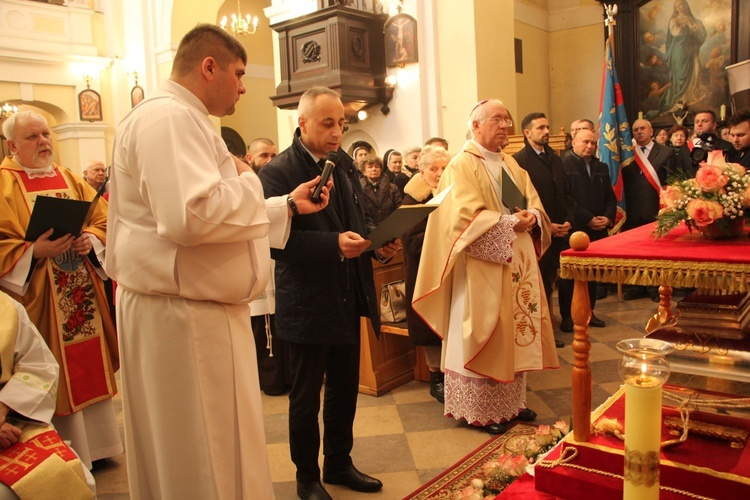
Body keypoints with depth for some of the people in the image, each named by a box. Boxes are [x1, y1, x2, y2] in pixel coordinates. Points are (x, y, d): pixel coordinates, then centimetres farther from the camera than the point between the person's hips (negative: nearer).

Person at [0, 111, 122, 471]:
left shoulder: (70, 180, 14)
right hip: (41, 301, -5)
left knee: (89, 366, 11)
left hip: (84, 296, 5)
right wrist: (34, 251, -22)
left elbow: (102, 220, 9)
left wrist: (90, 240, -9)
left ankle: (96, 446, 26)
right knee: (55, 375, 1)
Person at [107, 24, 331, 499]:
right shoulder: (168, 117, -16)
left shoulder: (183, 119, 19)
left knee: (216, 444, 22)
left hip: (197, 309, 11)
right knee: (207, 455, 3)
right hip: (184, 315, -11)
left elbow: (216, 213, 25)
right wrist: (247, 180, -13)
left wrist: (288, 206, 18)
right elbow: (192, 215, -31)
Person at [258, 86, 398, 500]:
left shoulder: (344, 164, 10)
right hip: (308, 303, -6)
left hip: (349, 298, 7)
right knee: (306, 396, 10)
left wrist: (376, 245, -4)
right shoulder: (277, 173, -12)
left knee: (345, 388, 18)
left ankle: (339, 463, 38)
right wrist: (334, 245, -29)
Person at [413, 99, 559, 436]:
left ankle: (511, 401, 26)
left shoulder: (510, 164, 16)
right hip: (482, 267, -8)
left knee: (515, 331, 13)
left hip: (516, 263, 8)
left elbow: (535, 203, 13)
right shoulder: (461, 165, -8)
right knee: (485, 334, 0)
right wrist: (510, 223, -21)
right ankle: (482, 410, 12)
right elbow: (467, 216, -20)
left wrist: (532, 217, -9)